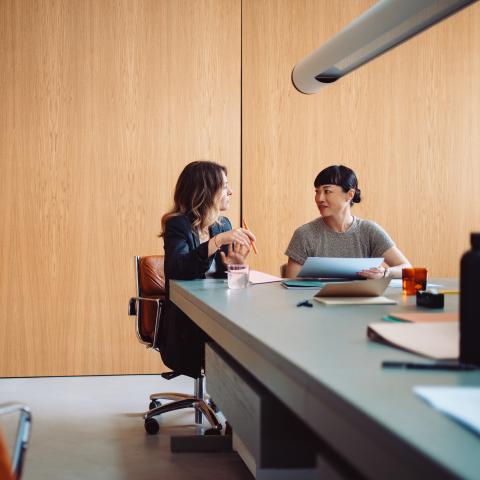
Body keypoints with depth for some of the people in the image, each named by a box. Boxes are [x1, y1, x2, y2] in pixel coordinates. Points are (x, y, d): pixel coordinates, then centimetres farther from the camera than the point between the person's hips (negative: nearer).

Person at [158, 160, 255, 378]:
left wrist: (235, 264, -10)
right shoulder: (178, 225, -6)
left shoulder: (223, 225, 12)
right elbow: (176, 270, -27)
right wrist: (217, 241, -31)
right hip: (185, 326, -6)